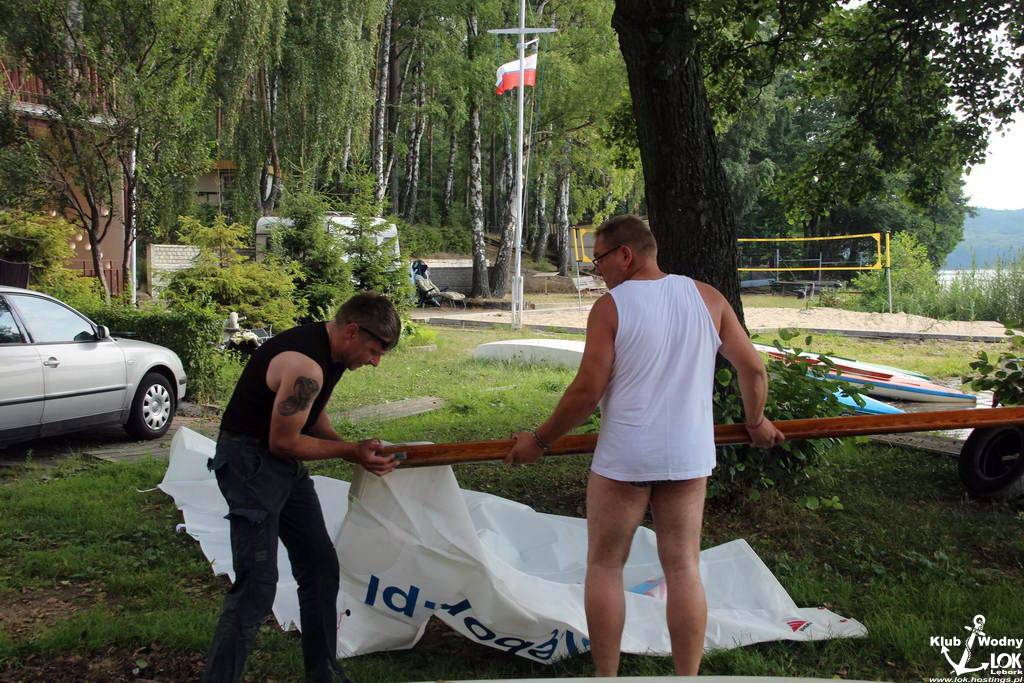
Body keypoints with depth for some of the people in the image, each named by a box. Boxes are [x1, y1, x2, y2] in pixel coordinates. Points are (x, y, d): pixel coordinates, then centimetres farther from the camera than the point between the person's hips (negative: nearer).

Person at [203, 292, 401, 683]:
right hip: (249, 460, -10)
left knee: (321, 568, 12)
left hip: (285, 462, 10)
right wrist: (350, 452, -13)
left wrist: (356, 451, 2)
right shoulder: (306, 365, -27)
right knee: (258, 584, -13)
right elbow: (283, 442, -22)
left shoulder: (330, 352, 3)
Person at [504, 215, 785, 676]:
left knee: (604, 565, 11)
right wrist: (756, 421, 21)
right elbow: (753, 369, 4)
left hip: (622, 458, -4)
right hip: (688, 456, 4)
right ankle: (688, 676, 18)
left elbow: (587, 391, -12)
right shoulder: (707, 297, 2)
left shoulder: (610, 306, -9)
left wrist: (539, 440, 0)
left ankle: (606, 677, 18)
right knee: (683, 567, 11)